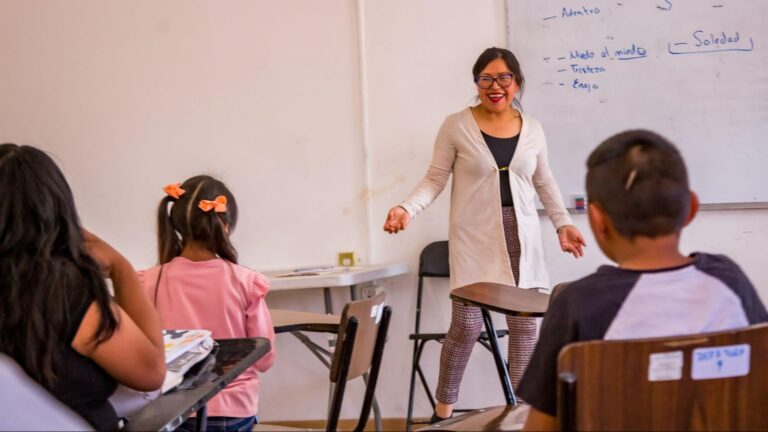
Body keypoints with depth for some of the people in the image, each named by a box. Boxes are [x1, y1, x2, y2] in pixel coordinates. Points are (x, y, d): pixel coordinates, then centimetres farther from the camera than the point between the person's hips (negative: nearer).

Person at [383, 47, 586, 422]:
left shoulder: (532, 129, 8)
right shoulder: (457, 126, -2)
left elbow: (544, 182, 18)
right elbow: (435, 179, 0)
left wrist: (563, 224, 9)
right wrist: (407, 208, -16)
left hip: (522, 237, 4)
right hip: (475, 238, -3)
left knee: (525, 324, 3)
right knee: (466, 325, -5)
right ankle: (443, 410, 14)